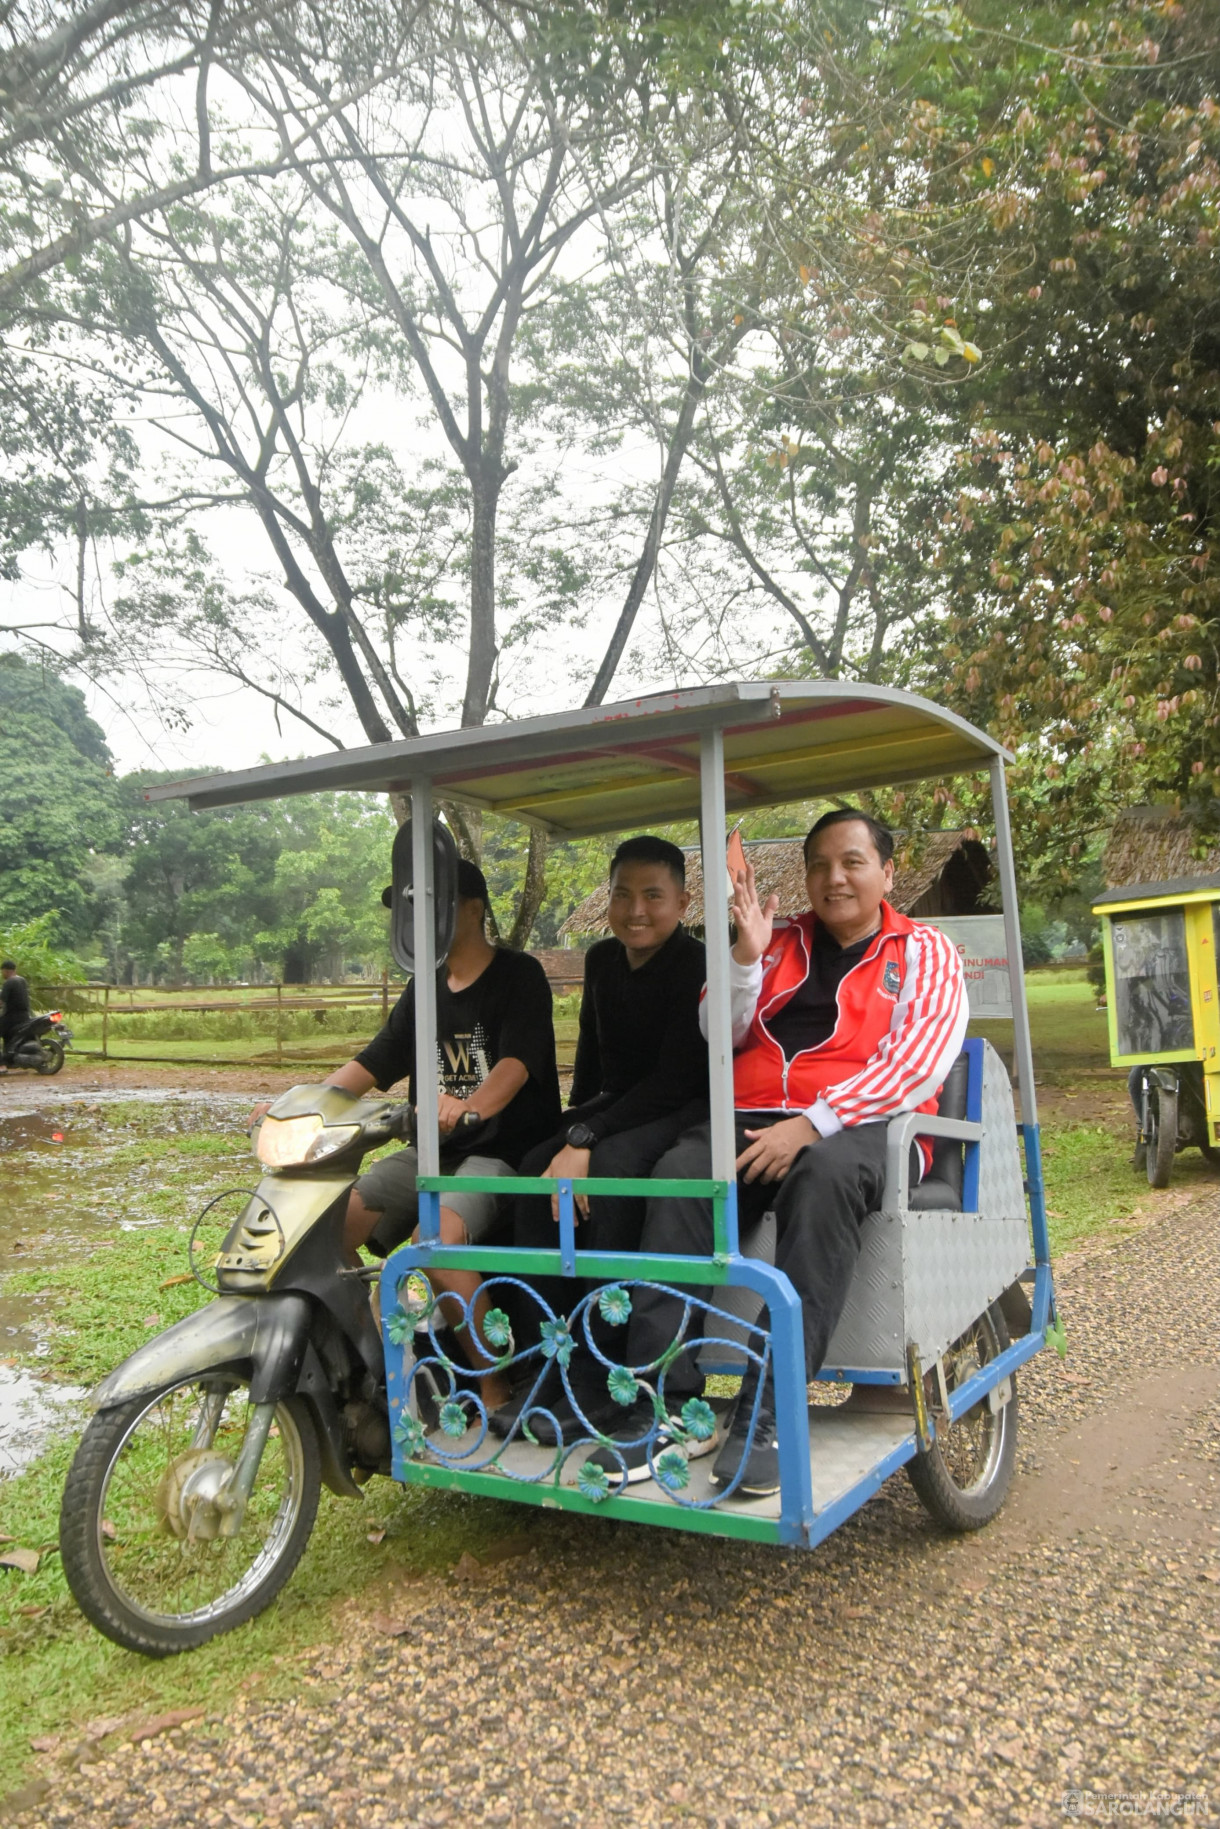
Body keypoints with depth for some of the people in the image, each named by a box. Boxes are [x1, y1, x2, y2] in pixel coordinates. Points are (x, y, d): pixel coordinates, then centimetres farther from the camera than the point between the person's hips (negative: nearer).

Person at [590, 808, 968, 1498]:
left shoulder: (926, 952, 12)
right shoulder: (781, 942, 22)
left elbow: (919, 1061, -5)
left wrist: (811, 1124, -17)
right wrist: (746, 955, -3)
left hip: (859, 1126, -3)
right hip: (754, 1120, 3)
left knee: (825, 1178, -38)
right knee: (680, 1172, -28)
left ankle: (766, 1416, -37)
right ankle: (662, 1405, -28)